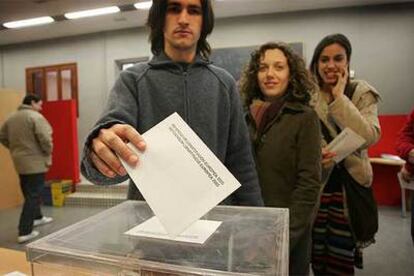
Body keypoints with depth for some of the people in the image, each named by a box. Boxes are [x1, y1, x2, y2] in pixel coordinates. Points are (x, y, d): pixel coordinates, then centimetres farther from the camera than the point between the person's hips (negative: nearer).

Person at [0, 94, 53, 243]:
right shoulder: (36, 117, -15)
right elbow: (45, 139, -23)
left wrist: (16, 149, 19)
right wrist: (48, 155, -8)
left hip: (20, 161, 9)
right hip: (34, 162, -8)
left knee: (28, 192, 22)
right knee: (33, 195, -4)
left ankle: (37, 217, 39)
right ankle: (25, 232, -3)